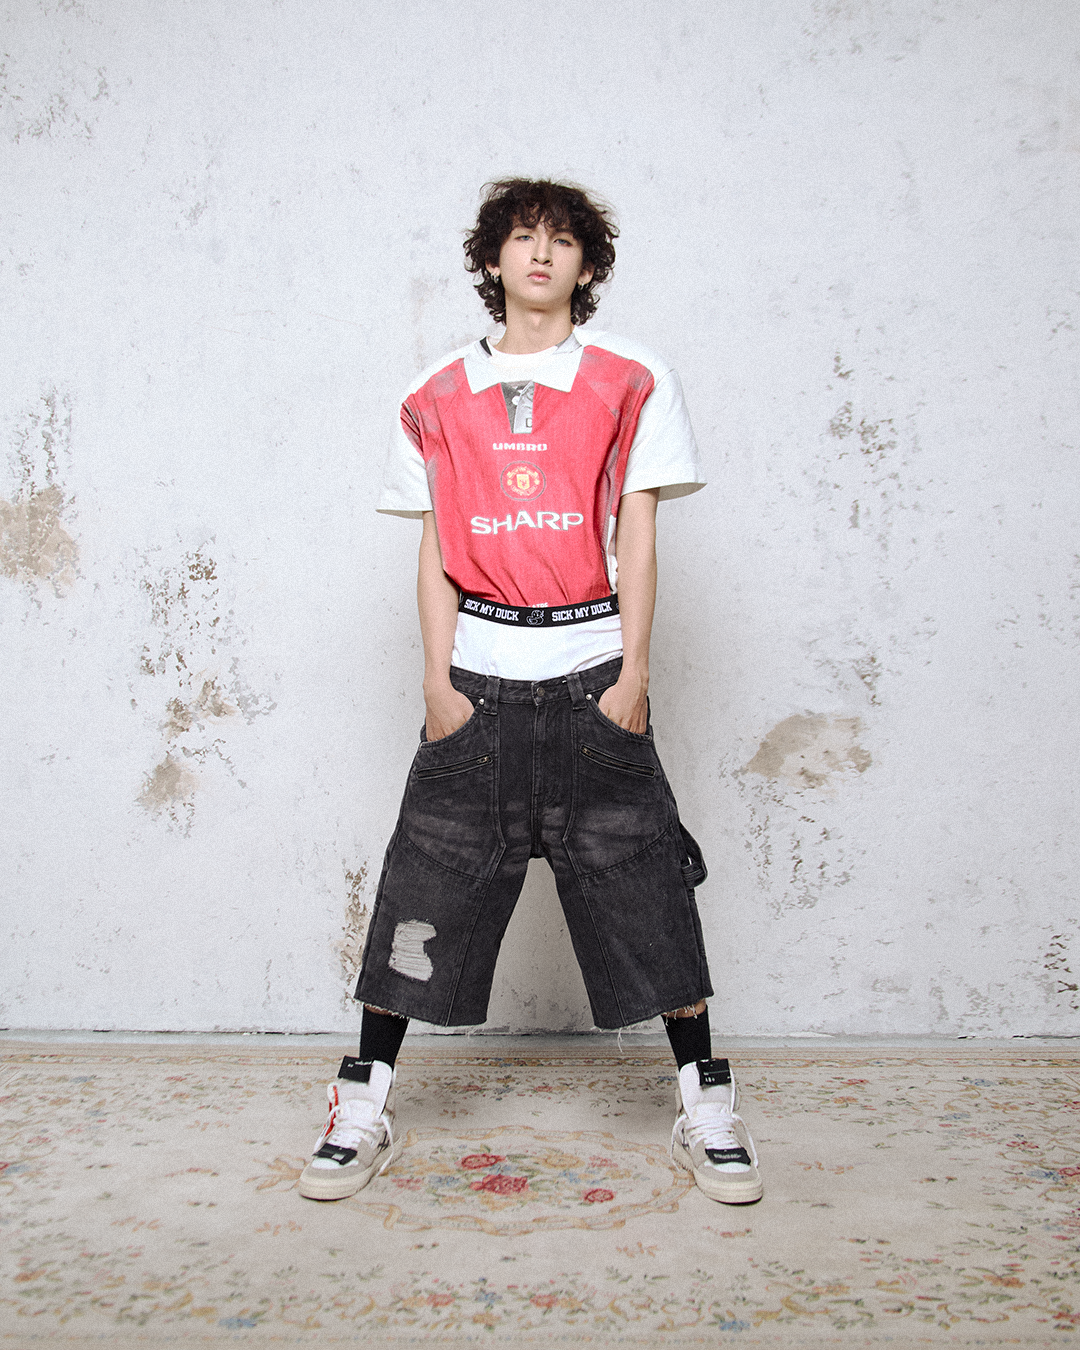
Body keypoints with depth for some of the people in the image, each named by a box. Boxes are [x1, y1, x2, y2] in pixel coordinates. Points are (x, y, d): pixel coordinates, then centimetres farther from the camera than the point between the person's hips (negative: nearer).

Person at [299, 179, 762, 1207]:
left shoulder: (631, 382, 7)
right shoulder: (439, 397, 12)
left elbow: (637, 535, 3)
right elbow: (435, 549, 9)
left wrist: (634, 670, -5)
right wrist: (437, 680, 0)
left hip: (593, 671, -1)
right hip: (477, 674, 1)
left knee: (642, 885, 0)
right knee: (426, 886, 2)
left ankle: (706, 1110, 16)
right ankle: (363, 1107, 16)